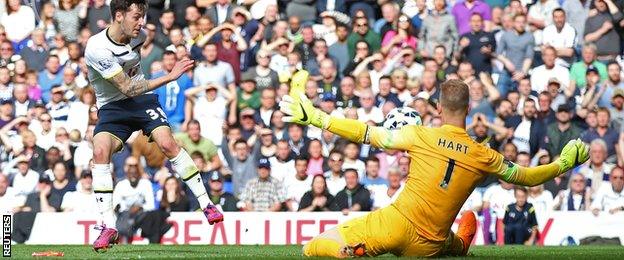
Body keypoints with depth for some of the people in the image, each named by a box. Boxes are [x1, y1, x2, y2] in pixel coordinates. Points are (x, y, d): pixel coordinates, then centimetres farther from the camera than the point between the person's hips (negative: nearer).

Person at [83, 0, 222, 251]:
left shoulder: (137, 35, -6)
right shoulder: (96, 48, -25)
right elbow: (128, 88, -25)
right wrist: (169, 76, -28)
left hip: (142, 98, 3)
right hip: (112, 106, -3)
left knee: (167, 143, -19)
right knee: (100, 151, -26)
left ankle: (206, 204, -9)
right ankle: (108, 226, -20)